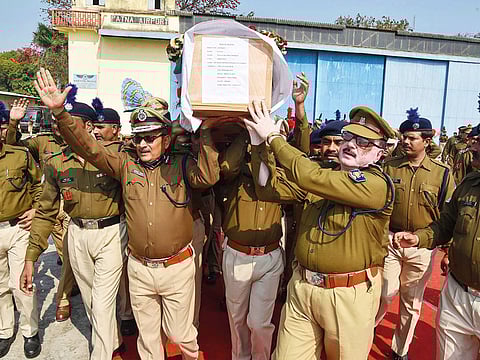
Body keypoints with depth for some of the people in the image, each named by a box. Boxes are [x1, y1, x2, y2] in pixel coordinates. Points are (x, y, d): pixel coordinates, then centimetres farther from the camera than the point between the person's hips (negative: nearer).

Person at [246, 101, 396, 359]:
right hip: (302, 287, 5)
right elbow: (269, 189, 1)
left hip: (349, 296, -4)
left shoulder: (377, 185, -17)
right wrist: (262, 143, -10)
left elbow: (309, 176, -28)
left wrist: (273, 136, -19)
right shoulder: (323, 176, 4)